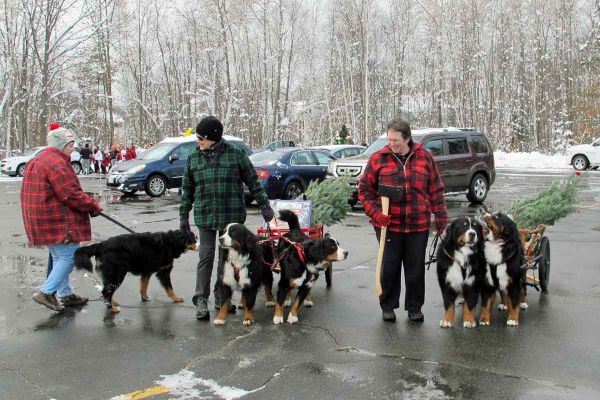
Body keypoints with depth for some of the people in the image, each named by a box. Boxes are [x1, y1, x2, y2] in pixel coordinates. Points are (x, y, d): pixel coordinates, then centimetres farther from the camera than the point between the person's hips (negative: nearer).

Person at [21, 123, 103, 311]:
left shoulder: (38, 160, 17)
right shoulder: (56, 163, -17)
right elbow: (71, 195, -22)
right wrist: (93, 206, -9)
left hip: (44, 220, 11)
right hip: (56, 220, -11)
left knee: (59, 257, 16)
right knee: (69, 255, -6)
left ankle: (66, 294, 24)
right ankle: (46, 292, -4)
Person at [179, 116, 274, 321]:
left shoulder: (235, 154, -4)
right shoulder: (193, 158, 4)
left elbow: (253, 182, 1)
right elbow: (187, 190, 10)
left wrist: (265, 206, -2)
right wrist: (183, 217, 9)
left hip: (231, 216, -1)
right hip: (205, 216, 1)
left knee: (227, 257, 8)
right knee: (206, 257, 0)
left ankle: (221, 298, 22)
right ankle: (201, 300, 9)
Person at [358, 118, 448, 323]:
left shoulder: (425, 157, 2)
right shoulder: (378, 158, -1)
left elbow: (436, 190, 6)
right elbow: (364, 189, 2)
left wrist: (441, 218, 3)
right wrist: (375, 213, -10)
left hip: (419, 226, 1)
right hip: (388, 225, -1)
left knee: (416, 268, 9)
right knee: (389, 267, 7)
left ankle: (414, 307, 24)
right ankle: (387, 306, 23)